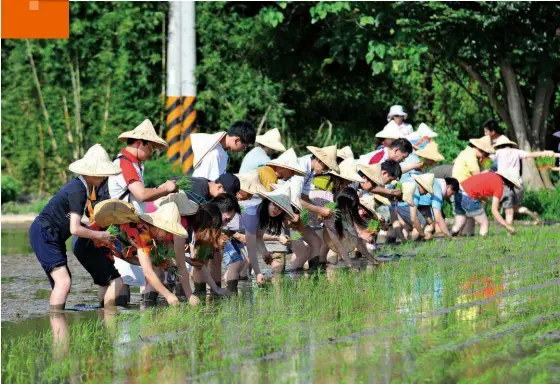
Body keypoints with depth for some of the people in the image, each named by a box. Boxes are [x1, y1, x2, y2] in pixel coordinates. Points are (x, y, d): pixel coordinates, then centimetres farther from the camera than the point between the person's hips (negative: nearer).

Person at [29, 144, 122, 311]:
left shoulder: (81, 185, 8)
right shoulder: (78, 191, -21)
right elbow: (75, 229, -25)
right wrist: (99, 235, -13)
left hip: (53, 237, 11)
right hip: (43, 235, -11)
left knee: (62, 282, 15)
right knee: (63, 281, -21)